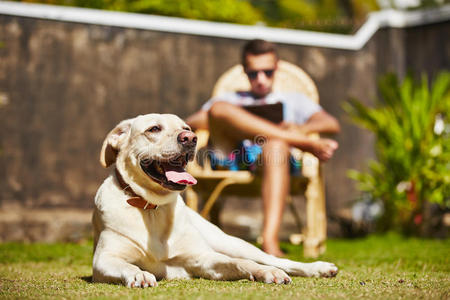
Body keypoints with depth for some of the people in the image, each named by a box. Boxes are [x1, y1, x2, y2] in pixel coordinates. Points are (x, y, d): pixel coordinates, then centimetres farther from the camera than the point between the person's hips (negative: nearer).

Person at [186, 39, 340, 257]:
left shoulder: (293, 101, 34)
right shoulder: (228, 100, 35)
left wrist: (303, 128, -7)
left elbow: (332, 124, 16)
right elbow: (190, 124, 16)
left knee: (277, 146, -38)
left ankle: (270, 239, -55)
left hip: (272, 161, -1)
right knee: (220, 108, -25)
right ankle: (306, 144, -28)